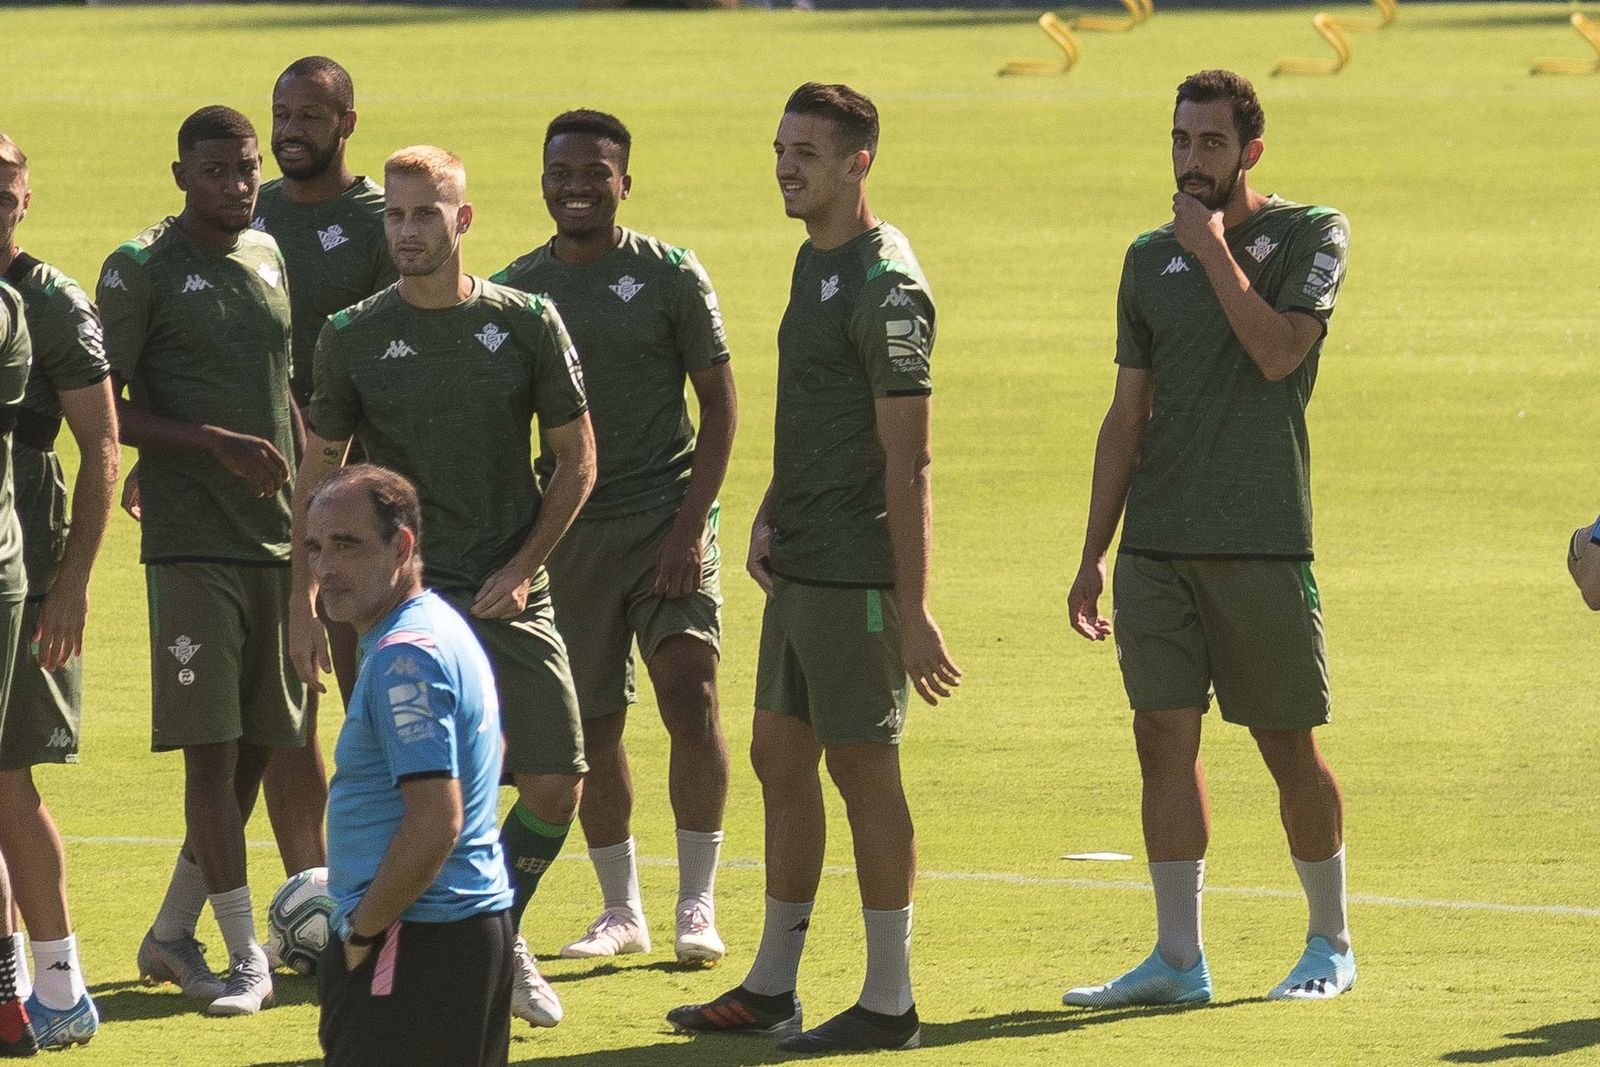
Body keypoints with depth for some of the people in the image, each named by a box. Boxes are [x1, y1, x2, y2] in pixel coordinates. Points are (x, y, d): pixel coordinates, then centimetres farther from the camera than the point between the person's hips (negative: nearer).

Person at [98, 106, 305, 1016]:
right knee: (212, 746, -8)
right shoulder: (141, 271, -6)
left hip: (277, 539, 7)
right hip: (191, 545, -7)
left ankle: (172, 933, 22)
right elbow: (103, 408, -9)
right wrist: (216, 445, -17)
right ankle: (244, 957, -5)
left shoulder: (267, 255, 14)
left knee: (256, 745, 9)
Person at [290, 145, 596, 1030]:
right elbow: (316, 474, 7)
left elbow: (576, 459, 7)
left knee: (556, 789, 0)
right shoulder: (352, 339, 0)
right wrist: (304, 602, 2)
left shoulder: (526, 325, 0)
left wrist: (522, 566, -4)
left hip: (510, 594, 2)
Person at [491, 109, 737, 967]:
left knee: (690, 698, -16)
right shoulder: (516, 290, 7)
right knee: (591, 728, 5)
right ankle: (621, 911, 18)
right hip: (568, 531, 3)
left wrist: (691, 523, -10)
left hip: (666, 518, -3)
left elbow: (720, 404, -2)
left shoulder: (671, 276, -2)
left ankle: (698, 903, -6)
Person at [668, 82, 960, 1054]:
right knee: (780, 760, 14)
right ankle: (770, 989, 23)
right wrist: (773, 517, 14)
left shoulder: (884, 284, -17)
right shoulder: (814, 261, 13)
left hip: (855, 573, -10)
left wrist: (913, 609, -21)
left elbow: (908, 461, -19)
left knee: (864, 770, -3)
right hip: (799, 568, 10)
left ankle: (890, 1004, 5)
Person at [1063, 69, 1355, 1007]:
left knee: (1289, 745, 2)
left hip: (1264, 543, -4)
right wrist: (1093, 557, 11)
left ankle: (1331, 945, 16)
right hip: (1157, 544, 4)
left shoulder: (1311, 236, 0)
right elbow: (1128, 416, 15)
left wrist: (1214, 250, -12)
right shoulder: (1152, 259, 12)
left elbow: (1278, 351, -17)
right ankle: (1178, 959, 4)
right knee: (1165, 737, -1)